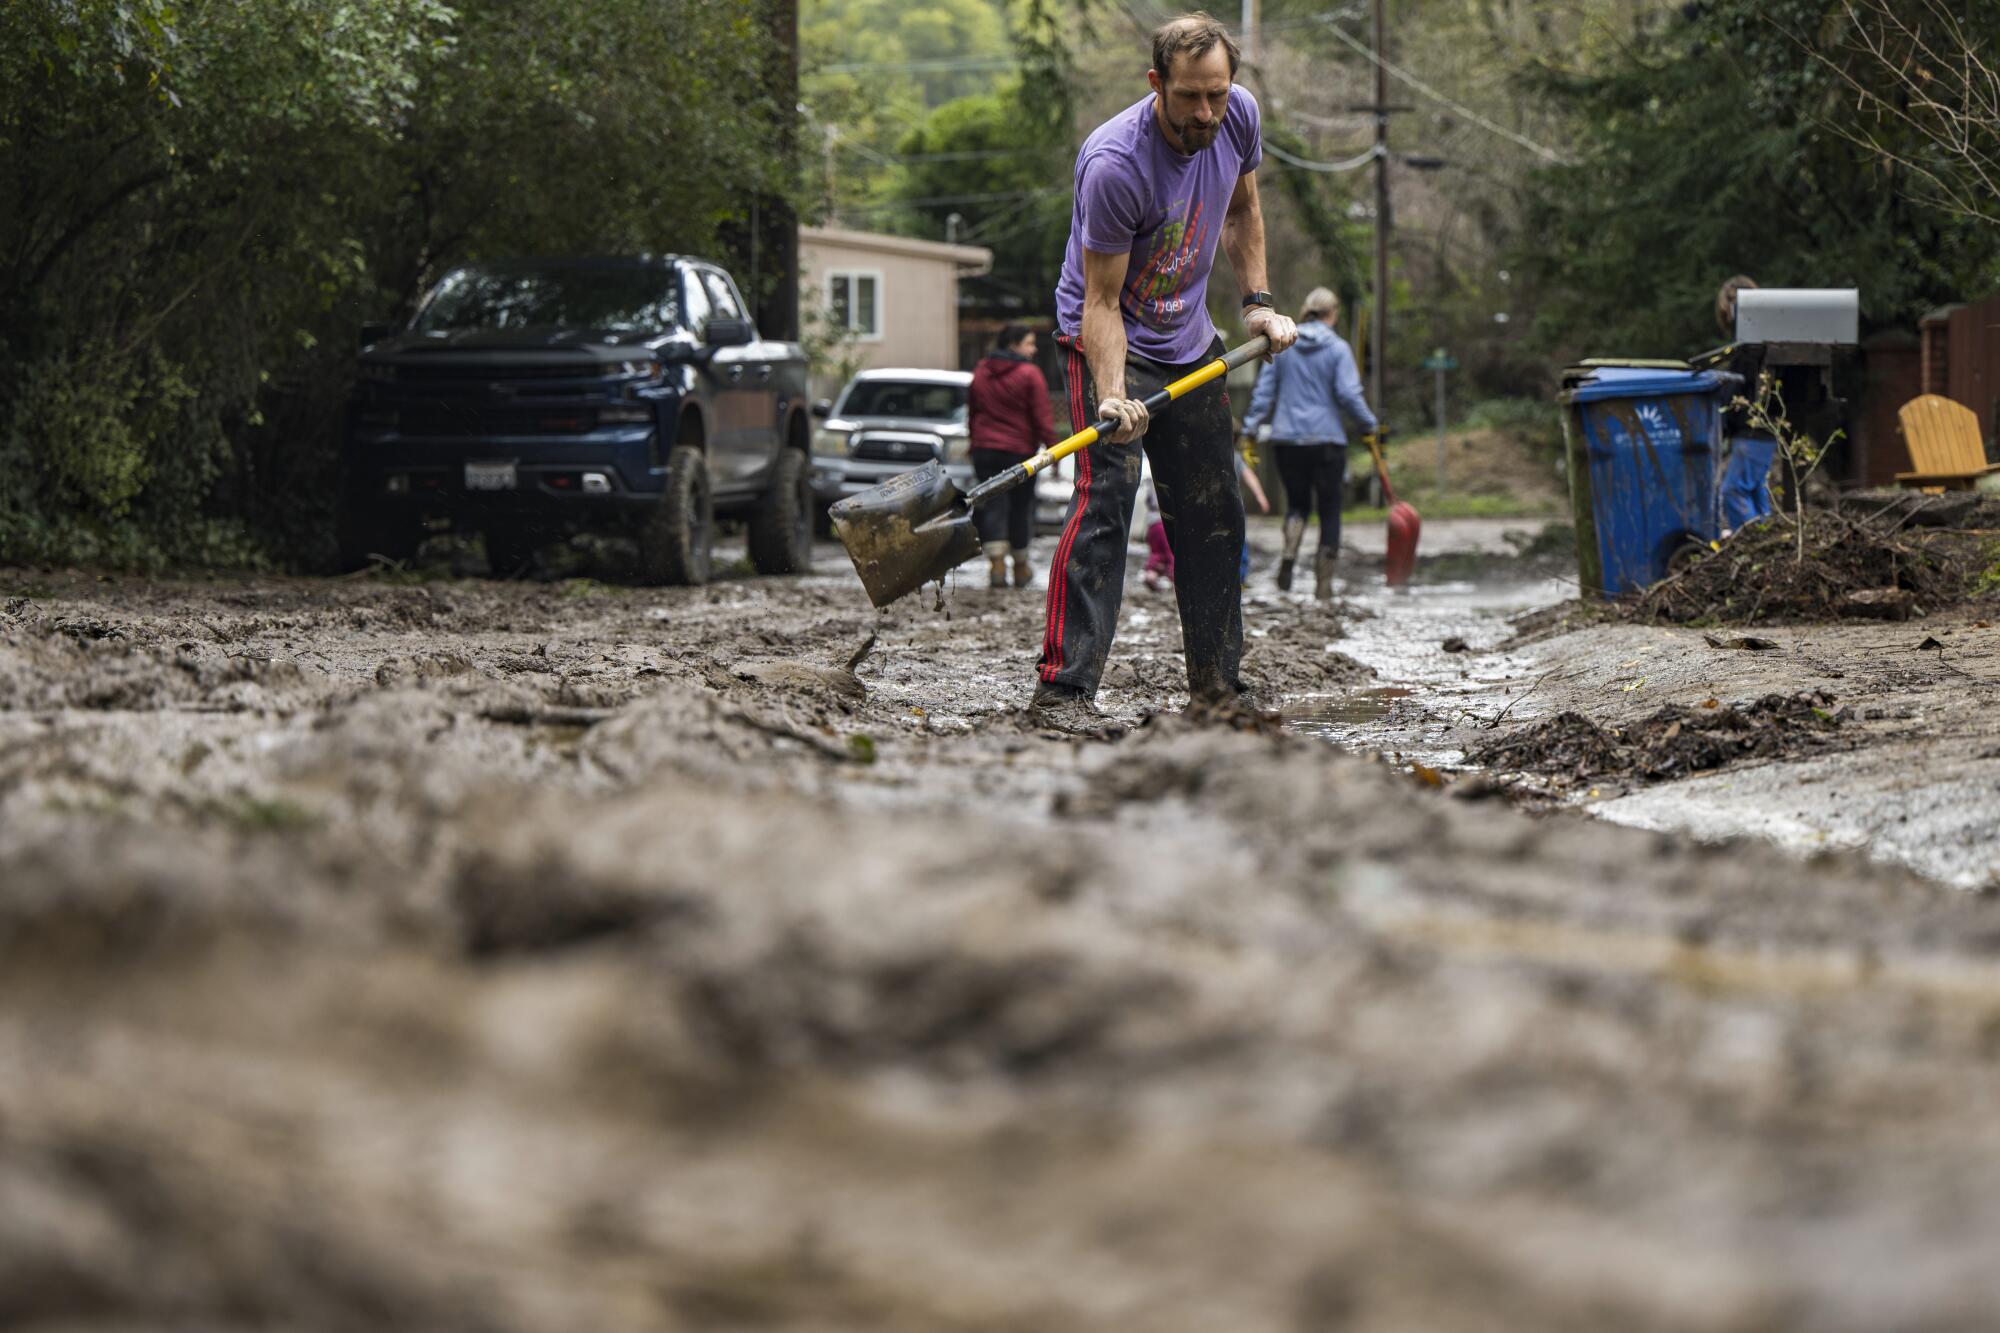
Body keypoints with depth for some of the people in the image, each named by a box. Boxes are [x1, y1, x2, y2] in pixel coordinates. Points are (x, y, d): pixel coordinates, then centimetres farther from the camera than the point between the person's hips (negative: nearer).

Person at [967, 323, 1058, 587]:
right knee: (1020, 506, 9)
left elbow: (972, 412, 16)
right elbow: (1042, 417, -11)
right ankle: (1021, 566, 19)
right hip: (1019, 450, -4)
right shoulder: (1029, 374, -9)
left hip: (985, 449, 4)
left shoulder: (981, 372, 9)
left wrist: (975, 440, 25)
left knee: (993, 505, 1)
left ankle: (996, 560, -16)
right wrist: (1052, 448, -7)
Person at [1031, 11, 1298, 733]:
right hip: (1106, 338, -7)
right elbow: (1101, 302, -26)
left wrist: (1258, 302, 3)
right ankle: (1061, 688, -23)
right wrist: (1112, 395, -39)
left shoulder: (1239, 115, -11)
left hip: (1190, 344, 7)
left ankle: (1217, 685, 20)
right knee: (1105, 497, -21)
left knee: (1214, 514, 9)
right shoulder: (1115, 164, -31)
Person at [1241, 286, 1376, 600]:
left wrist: (1252, 429, 8)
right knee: (1329, 510, 8)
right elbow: (1348, 394, -12)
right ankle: (1323, 584, 6)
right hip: (1327, 439, -3)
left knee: (1297, 503, 17)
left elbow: (1263, 390, 5)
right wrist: (1369, 425, 1)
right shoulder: (1338, 349, -5)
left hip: (1287, 438, 3)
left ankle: (1289, 551, -14)